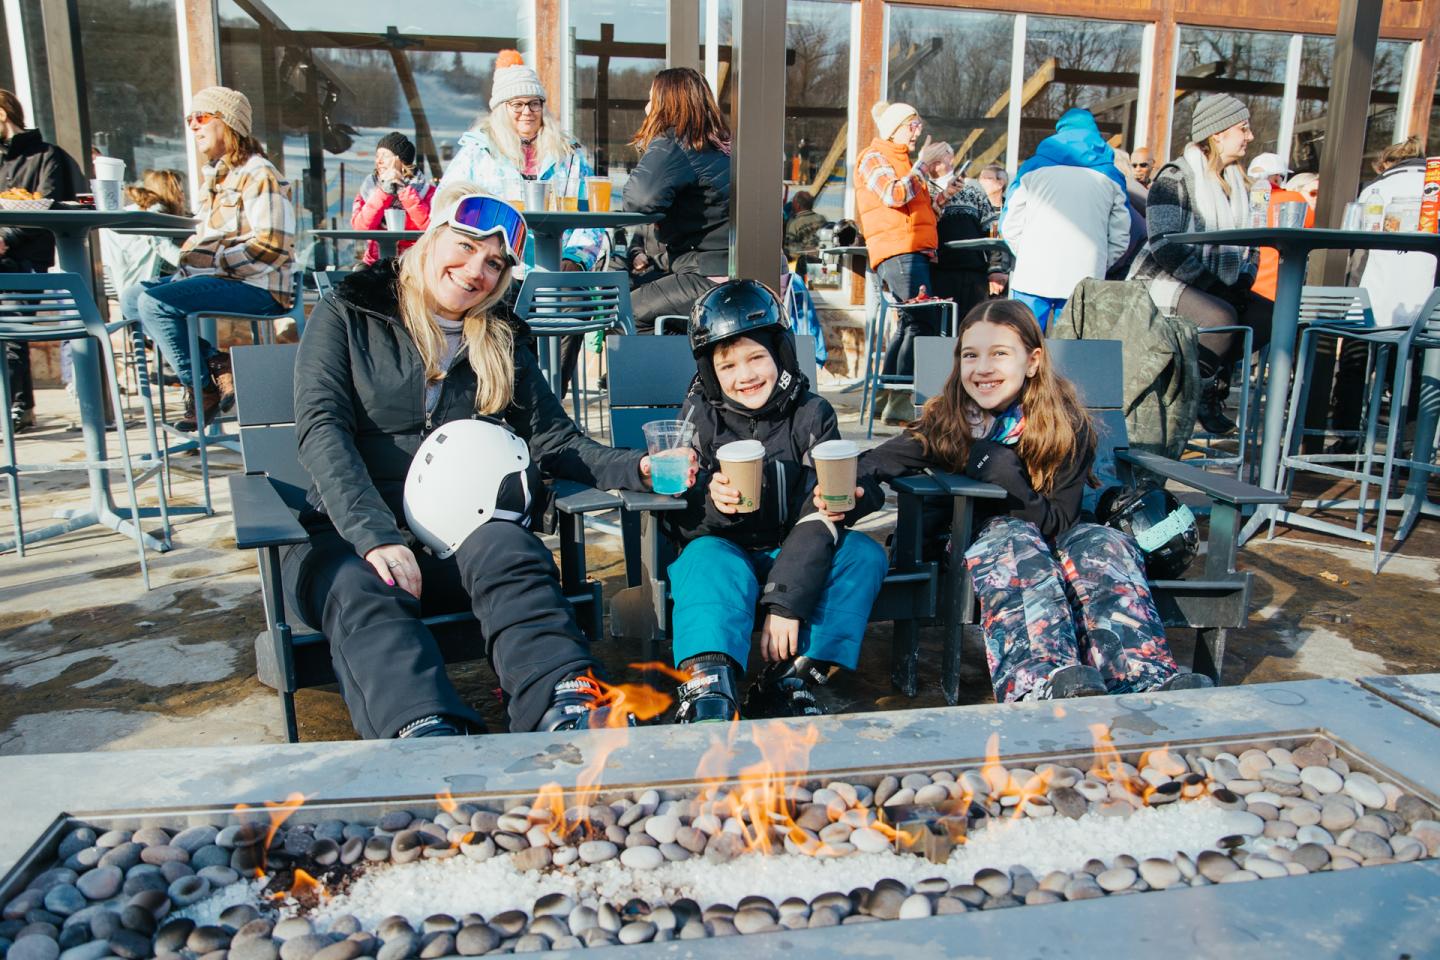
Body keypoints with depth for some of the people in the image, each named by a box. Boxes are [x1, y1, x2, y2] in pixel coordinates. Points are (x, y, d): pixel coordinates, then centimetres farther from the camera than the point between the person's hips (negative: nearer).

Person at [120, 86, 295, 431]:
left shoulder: (258, 175, -10)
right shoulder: (211, 175, 19)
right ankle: (216, 363, -7)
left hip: (258, 286, -10)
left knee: (154, 302, -23)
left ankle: (203, 387, -6)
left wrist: (211, 260, -18)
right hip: (218, 278, 10)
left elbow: (271, 247, -19)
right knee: (131, 298, 4)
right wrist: (189, 259, 8)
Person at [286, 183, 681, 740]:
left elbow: (553, 441, 12)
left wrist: (637, 468, -8)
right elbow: (321, 429, -6)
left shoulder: (502, 342, 19)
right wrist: (376, 536, -22)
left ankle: (568, 714, -55)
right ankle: (427, 734, -59)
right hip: (352, 534, -1)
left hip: (467, 533, 2)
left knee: (508, 549, -33)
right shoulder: (347, 318, 9)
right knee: (360, 589, -36)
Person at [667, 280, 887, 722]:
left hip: (792, 554, 2)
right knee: (707, 559, -33)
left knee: (864, 554, -22)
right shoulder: (700, 417, -5)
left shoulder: (812, 415, -5)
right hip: (726, 549, -2)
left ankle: (788, 681, -25)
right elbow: (677, 520, -6)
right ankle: (707, 694, -48)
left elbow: (818, 516, -14)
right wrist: (712, 505, -32)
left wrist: (787, 602, -24)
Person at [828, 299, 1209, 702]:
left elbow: (1058, 523, -12)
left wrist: (1000, 469, -26)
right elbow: (876, 463, -19)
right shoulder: (946, 421, -7)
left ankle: (1144, 679, -50)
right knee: (1016, 543, -34)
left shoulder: (1068, 427, -7)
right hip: (978, 541, -1)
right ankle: (1047, 681, -60)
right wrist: (856, 490, -44)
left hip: (1051, 538, 1)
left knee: (1100, 545, -30)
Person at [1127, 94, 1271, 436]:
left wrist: (1242, 281, 2)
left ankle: (1214, 377, -2)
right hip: (1164, 282, -8)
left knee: (1269, 315, -14)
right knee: (1222, 316, -33)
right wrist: (1211, 283, -22)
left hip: (1217, 288, 8)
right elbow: (1164, 246, -21)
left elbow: (1250, 243, 21)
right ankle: (1196, 392, -10)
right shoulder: (1175, 178, -10)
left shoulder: (1238, 184, 16)